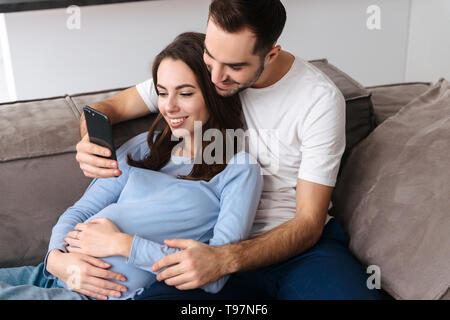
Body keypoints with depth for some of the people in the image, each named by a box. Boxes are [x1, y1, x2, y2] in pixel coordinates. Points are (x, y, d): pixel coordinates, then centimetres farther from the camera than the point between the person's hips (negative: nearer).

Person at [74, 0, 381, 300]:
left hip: (301, 242, -1)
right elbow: (111, 107, 9)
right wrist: (91, 140, -18)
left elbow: (308, 223, -13)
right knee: (156, 295, -29)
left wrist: (225, 260, -29)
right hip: (221, 240, 2)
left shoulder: (321, 99, -13)